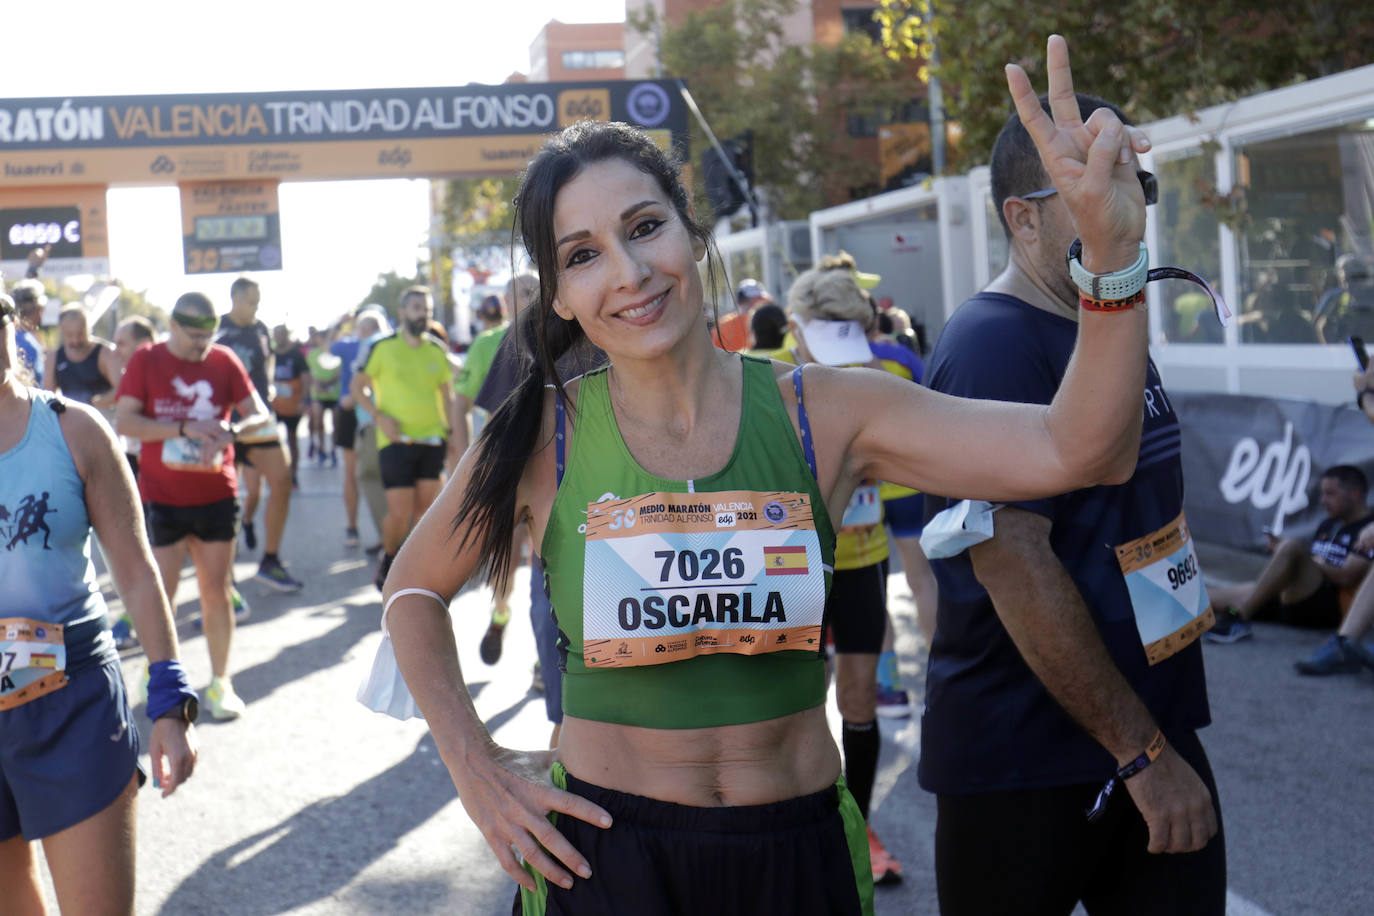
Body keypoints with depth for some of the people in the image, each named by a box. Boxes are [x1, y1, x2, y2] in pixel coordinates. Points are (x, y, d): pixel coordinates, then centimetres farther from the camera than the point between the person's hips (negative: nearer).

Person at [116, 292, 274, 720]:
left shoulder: (224, 360, 2)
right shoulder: (146, 360, -3)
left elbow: (259, 416, 2)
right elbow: (123, 422, -11)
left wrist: (226, 433, -19)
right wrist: (185, 428, -22)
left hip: (217, 495, 2)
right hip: (163, 499, -2)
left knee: (216, 590, 5)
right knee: (161, 594, -1)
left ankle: (220, 682, 16)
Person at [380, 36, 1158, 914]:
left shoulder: (823, 413, -9)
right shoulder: (543, 437, -8)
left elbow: (1075, 451, -19)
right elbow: (414, 589, 8)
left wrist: (1112, 246, -31)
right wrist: (476, 770, -1)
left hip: (799, 845, 2)